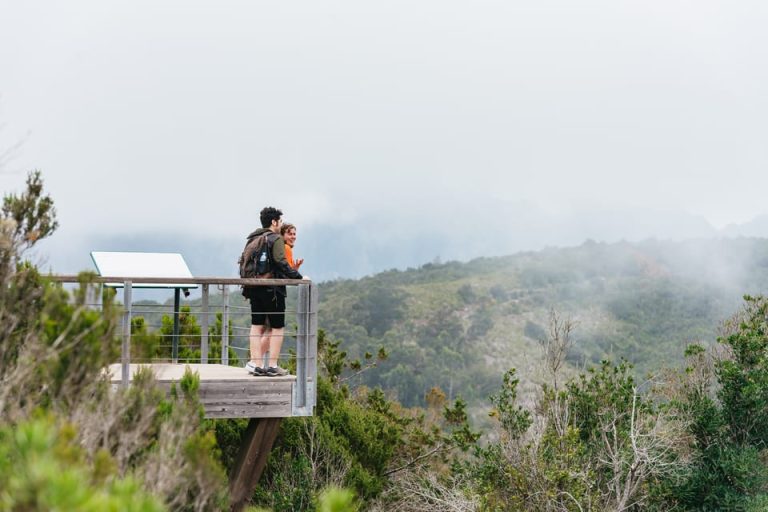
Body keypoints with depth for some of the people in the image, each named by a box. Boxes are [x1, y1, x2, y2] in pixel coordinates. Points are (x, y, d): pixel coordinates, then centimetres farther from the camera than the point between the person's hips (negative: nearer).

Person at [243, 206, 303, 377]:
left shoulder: (252, 239, 14)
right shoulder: (276, 239, -9)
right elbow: (281, 262, -21)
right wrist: (298, 276, -17)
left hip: (254, 288, 7)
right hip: (272, 289, -7)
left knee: (257, 326, 10)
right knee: (277, 328, 1)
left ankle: (255, 363, 8)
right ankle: (272, 366, 0)